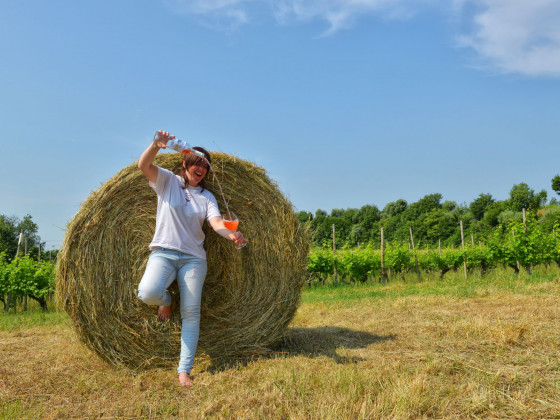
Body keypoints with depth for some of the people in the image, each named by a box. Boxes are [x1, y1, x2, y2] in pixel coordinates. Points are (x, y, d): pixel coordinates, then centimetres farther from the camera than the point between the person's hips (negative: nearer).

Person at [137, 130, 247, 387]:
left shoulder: (206, 197, 11)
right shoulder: (167, 180, 5)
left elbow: (217, 222, -5)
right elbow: (143, 165, -12)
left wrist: (231, 234, -28)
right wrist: (156, 145, -32)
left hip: (193, 257, 2)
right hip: (163, 252, -2)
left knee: (191, 313, -6)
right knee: (148, 293, -29)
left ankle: (184, 370, 0)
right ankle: (165, 300, 10)